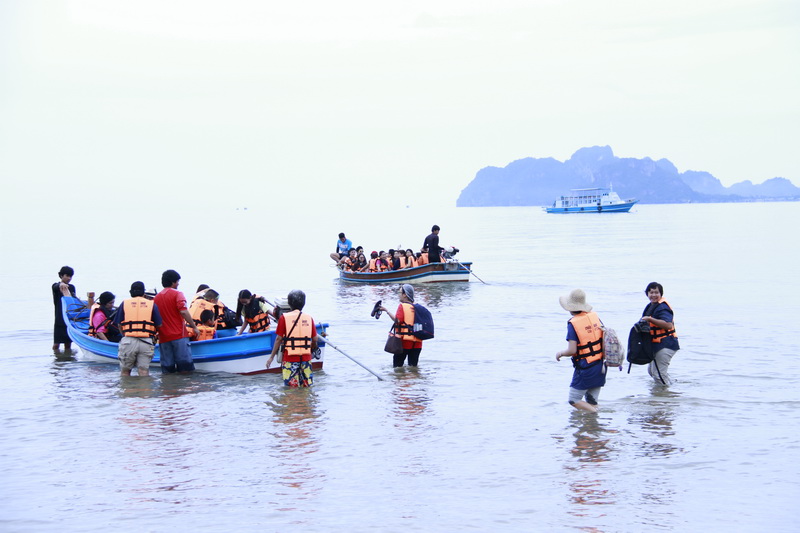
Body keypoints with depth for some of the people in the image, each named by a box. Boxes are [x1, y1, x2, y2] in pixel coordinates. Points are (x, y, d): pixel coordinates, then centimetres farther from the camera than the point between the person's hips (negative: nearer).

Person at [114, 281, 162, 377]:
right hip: (146, 342, 0)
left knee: (125, 371, 11)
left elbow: (119, 325, 8)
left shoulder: (125, 303, 9)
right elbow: (159, 325, 6)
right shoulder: (152, 304, 7)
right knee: (144, 371, 1)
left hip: (128, 341, 0)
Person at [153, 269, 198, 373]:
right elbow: (183, 312, -14)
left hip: (163, 337, 5)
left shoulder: (156, 298, 14)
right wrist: (194, 327, -8)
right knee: (186, 368, -5)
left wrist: (156, 333, 25)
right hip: (179, 335, -5)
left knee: (167, 370, 5)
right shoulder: (177, 294, -2)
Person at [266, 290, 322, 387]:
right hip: (306, 358, 3)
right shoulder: (309, 318, 4)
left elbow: (279, 339, -5)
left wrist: (271, 357, 3)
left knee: (292, 386, 2)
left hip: (290, 358, -3)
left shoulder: (284, 318, -5)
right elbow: (315, 339, 6)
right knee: (306, 386, 11)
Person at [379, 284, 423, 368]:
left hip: (404, 341, -5)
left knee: (397, 365, 3)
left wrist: (386, 311, -8)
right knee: (413, 366, 9)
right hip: (417, 343, 5)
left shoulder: (402, 306, -7)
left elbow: (397, 321, -17)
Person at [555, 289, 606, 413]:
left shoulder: (573, 324, -15)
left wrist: (560, 354, 2)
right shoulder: (594, 316, 2)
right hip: (600, 366, 6)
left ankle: (595, 412, -12)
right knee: (592, 401, 14)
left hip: (585, 369, -6)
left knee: (574, 400, 4)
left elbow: (572, 351, -18)